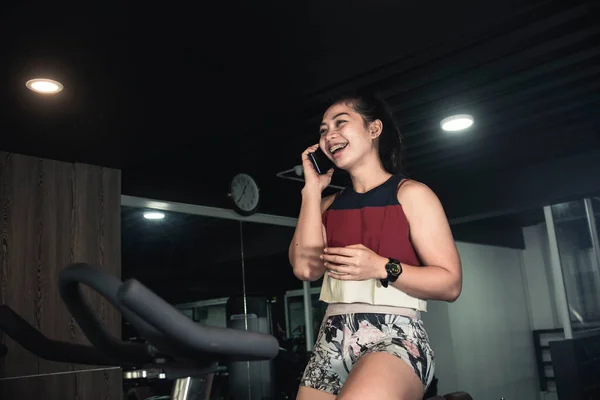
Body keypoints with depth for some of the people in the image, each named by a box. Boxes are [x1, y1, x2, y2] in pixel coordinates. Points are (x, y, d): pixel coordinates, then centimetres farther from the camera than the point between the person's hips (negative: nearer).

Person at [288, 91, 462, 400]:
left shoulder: (410, 194, 0)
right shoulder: (330, 204, 15)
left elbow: (450, 283, -4)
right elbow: (305, 268, -2)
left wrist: (381, 268, -19)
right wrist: (312, 188, 3)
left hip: (394, 335, -6)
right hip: (331, 339, 6)